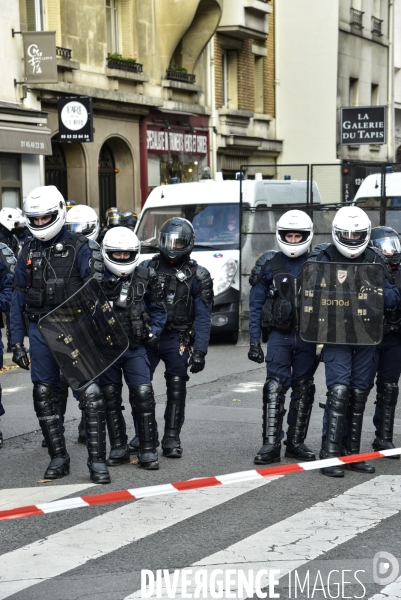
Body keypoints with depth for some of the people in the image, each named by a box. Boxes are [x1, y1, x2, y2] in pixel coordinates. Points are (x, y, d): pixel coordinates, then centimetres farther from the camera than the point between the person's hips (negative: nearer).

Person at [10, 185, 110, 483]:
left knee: (90, 394, -9)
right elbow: (19, 298, 13)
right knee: (44, 396, 7)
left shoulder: (80, 247, -3)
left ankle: (97, 461, -2)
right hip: (40, 330, 5)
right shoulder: (28, 252, 11)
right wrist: (17, 341, 8)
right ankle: (58, 458, 19)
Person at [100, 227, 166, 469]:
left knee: (143, 394, -9)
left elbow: (157, 307, 12)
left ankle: (148, 449, 0)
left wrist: (154, 331, 0)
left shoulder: (145, 276, 1)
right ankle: (119, 448, 20)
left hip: (135, 347, 0)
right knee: (110, 397, 8)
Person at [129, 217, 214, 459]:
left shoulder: (197, 276, 0)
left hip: (176, 340, -2)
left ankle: (172, 438, 10)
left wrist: (200, 351, -11)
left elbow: (203, 318, -3)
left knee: (177, 389, -1)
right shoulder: (149, 268, 6)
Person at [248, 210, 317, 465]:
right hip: (279, 336, -1)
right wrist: (254, 341, -1)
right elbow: (256, 305, 4)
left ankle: (296, 442, 17)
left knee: (304, 390, 7)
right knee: (275, 388, -9)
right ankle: (271, 444, -8)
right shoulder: (270, 264, 2)